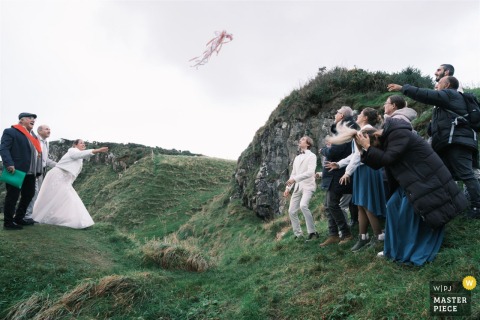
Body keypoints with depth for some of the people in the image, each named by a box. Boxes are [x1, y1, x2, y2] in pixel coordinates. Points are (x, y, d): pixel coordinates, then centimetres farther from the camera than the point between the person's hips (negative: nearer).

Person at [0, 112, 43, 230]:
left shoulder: (32, 135, 20)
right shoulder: (10, 132, -4)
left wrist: (38, 170, 14)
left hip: (30, 172, 9)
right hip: (17, 171, -8)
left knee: (29, 195, 14)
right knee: (13, 196, 0)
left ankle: (18, 218, 28)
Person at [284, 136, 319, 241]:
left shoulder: (311, 156, -3)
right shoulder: (297, 158, 19)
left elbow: (310, 172, -17)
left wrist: (295, 179, -24)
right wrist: (288, 188, 10)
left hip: (308, 185, -7)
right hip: (297, 187, 7)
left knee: (303, 205, -31)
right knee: (292, 211, 2)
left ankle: (312, 232, -20)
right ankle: (298, 235, 14)